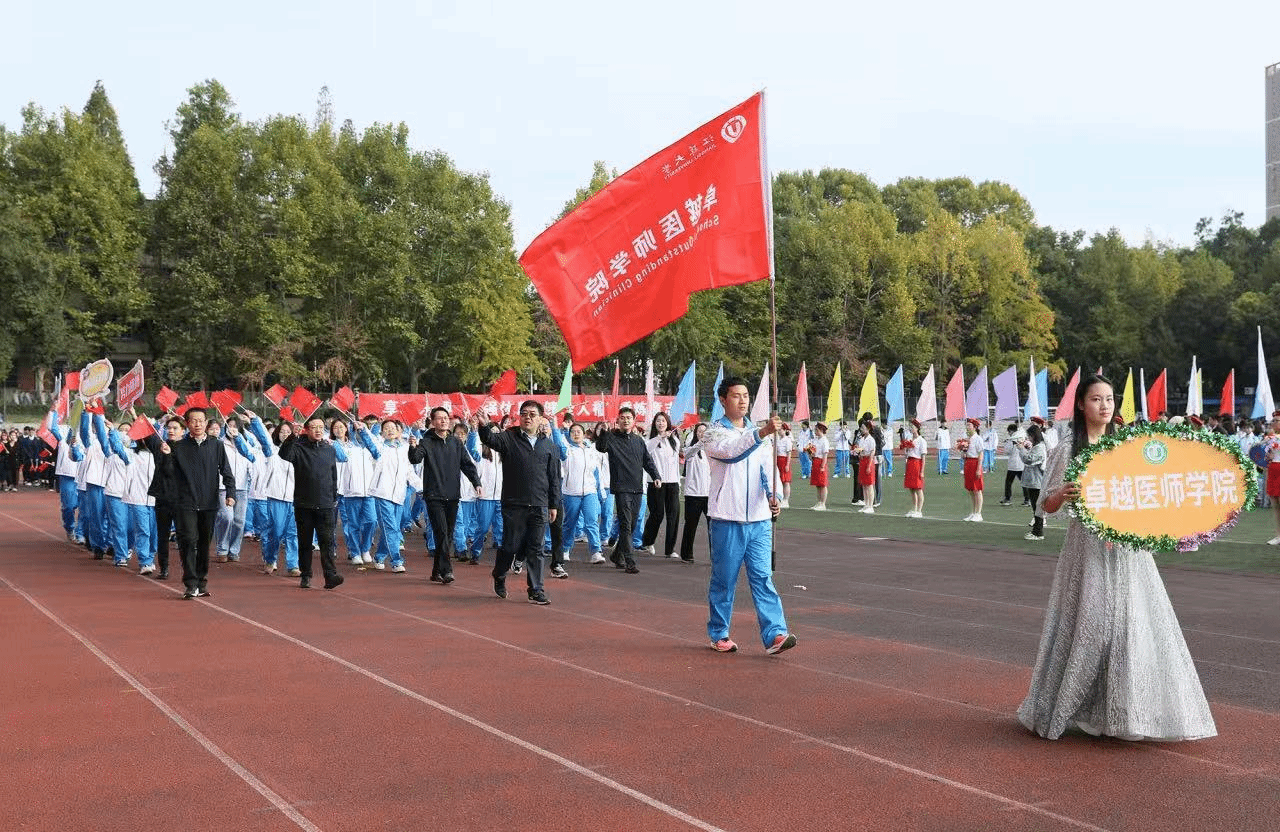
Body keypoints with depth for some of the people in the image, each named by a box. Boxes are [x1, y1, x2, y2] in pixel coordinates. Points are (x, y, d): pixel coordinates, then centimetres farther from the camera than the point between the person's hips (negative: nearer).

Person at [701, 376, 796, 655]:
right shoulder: (713, 433, -3)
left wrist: (772, 495, -4)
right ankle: (719, 634, 19)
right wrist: (762, 433, -40)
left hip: (759, 519, 4)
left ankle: (775, 635, -9)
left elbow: (767, 470, 17)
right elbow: (730, 451, -25)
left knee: (763, 577, -3)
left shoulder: (759, 433, 15)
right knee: (724, 580, 5)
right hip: (727, 519, -4)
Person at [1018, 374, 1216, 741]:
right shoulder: (1069, 448, -2)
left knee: (1133, 624, 0)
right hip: (1089, 549, -4)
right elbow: (1047, 506, -3)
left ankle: (1127, 710, 12)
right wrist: (1063, 493, -24)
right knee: (1087, 623, -2)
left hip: (1128, 548, 4)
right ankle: (1062, 709, 13)